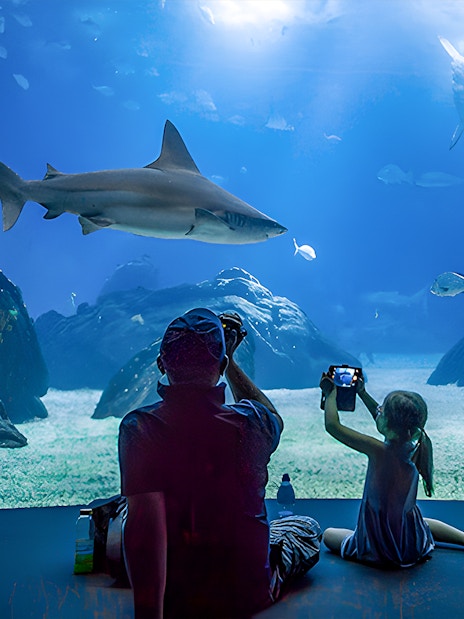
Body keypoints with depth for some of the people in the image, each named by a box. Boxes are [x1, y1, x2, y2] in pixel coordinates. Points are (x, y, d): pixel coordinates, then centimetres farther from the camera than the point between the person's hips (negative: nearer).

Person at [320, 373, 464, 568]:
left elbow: (332, 425, -26)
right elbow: (387, 423, 9)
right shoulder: (416, 446, -12)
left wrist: (331, 393, -11)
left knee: (328, 535, 15)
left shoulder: (379, 451, -30)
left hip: (382, 549, -6)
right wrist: (362, 393, 11)